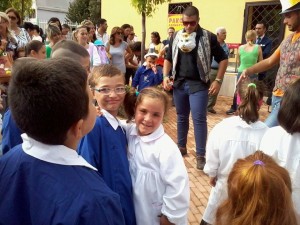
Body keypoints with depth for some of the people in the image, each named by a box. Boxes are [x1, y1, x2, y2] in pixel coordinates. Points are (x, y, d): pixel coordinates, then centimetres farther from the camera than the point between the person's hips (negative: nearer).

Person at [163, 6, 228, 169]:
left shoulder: (208, 37, -5)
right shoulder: (176, 37, 6)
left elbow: (223, 59, 0)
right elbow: (168, 58, 15)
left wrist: (218, 80, -8)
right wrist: (165, 76, 1)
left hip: (198, 84, -4)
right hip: (179, 83, 4)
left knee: (199, 119, -6)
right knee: (181, 117, 14)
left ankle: (201, 155, 3)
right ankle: (181, 147, 29)